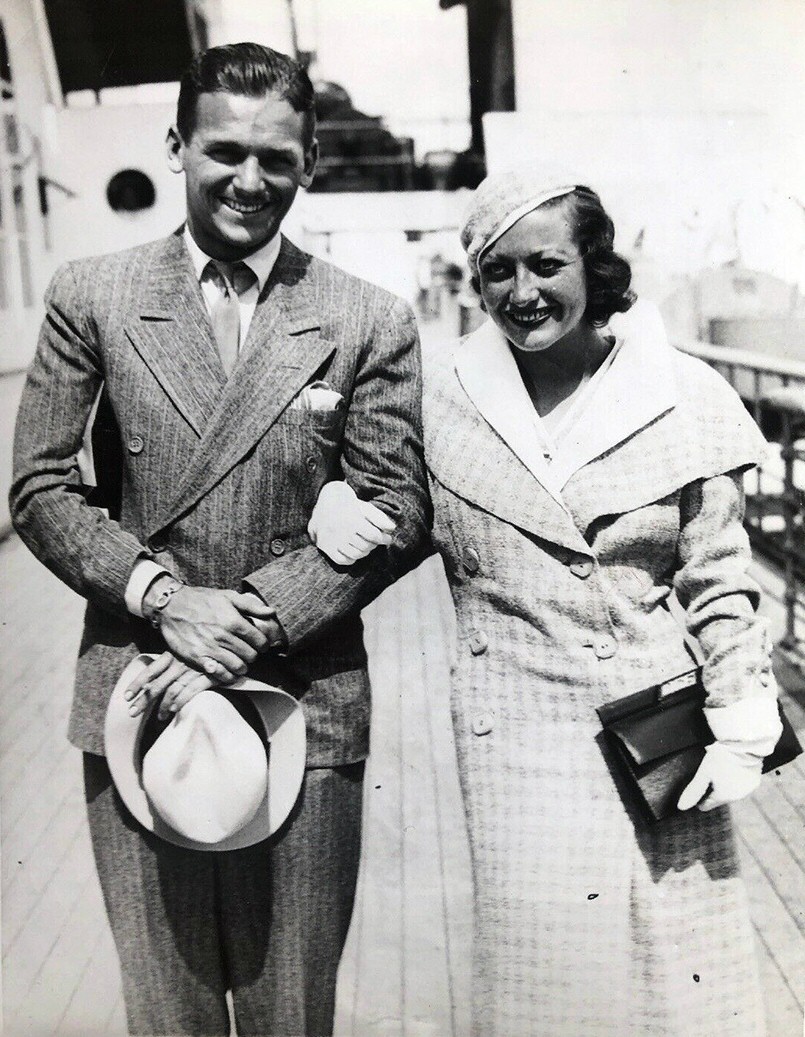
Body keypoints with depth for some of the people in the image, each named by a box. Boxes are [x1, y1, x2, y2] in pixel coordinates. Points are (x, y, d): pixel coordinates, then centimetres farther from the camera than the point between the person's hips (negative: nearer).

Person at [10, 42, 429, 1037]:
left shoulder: (372, 323, 0)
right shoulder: (91, 297, 2)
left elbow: (396, 509, -1)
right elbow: (41, 487, 1)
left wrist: (266, 613, -13)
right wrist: (162, 594, -13)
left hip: (306, 703, 0)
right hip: (138, 698, 1)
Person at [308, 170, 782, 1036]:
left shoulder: (685, 396, -1)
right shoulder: (440, 395, -1)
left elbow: (716, 580, 4)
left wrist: (742, 725, -1)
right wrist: (336, 510, -7)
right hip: (515, 740, 0)